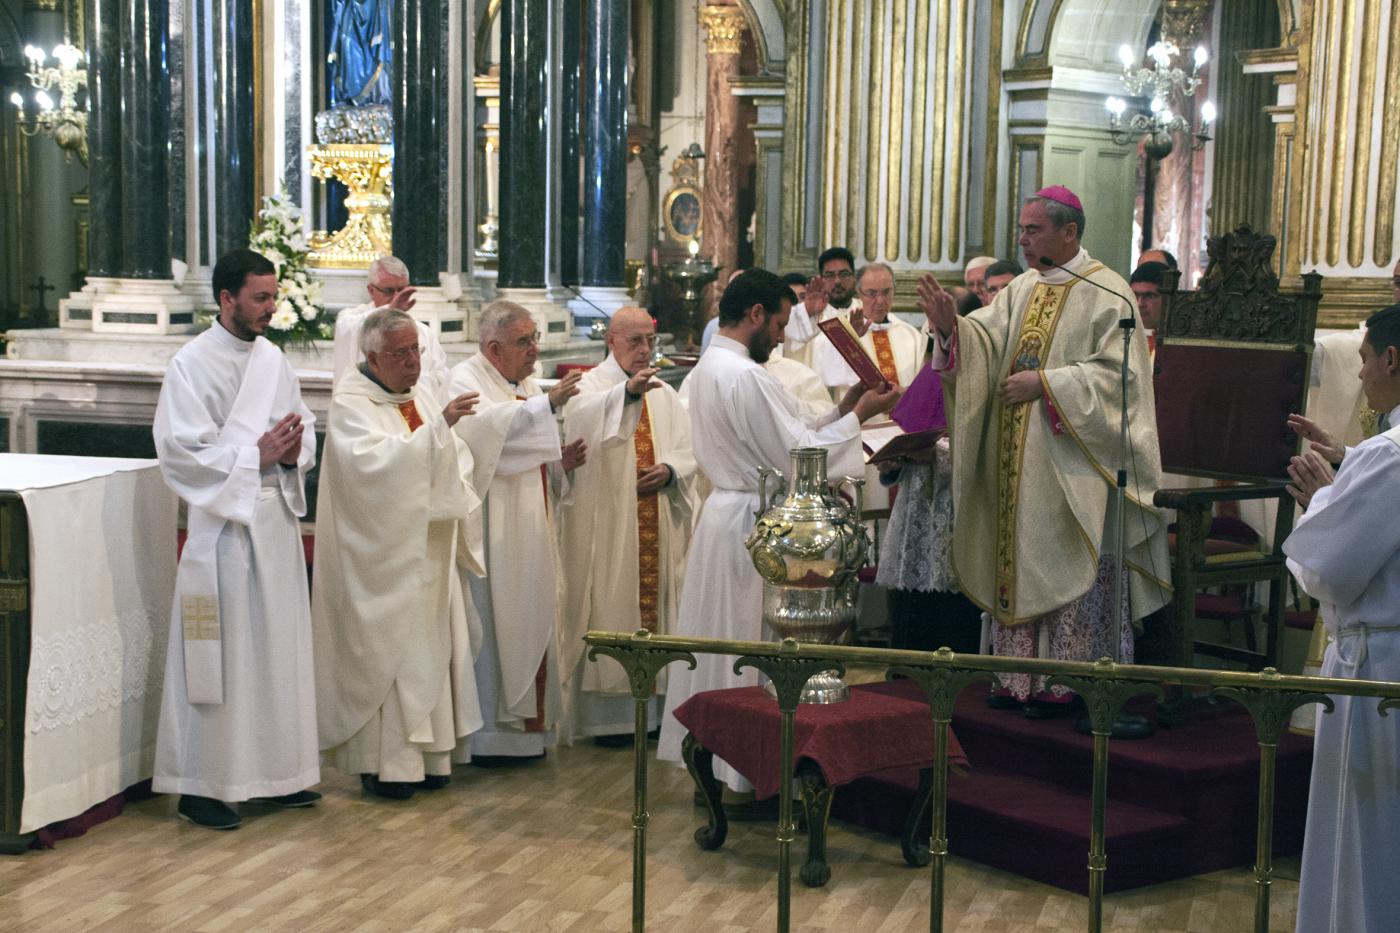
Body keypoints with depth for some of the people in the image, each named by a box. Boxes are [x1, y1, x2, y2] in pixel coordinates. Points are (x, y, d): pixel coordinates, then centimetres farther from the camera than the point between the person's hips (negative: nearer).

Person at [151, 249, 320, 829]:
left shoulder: (272, 360, 11)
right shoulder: (192, 365, -8)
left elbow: (305, 430, 16)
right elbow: (180, 451, -14)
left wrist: (294, 453, -7)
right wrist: (255, 456, -18)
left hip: (277, 516, 7)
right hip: (223, 521, -7)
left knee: (278, 647, 11)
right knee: (222, 655, -3)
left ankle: (274, 773, 23)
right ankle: (200, 787, 6)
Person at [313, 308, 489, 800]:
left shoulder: (421, 396, 12)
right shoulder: (350, 405, -10)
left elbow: (453, 460, 20)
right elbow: (376, 462, -27)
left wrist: (463, 502, 2)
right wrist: (438, 425, -33)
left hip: (427, 553, 7)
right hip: (382, 557, -7)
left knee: (429, 646, 9)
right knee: (383, 650, -4)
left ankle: (425, 751, 17)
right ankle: (383, 762, 3)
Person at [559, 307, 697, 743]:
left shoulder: (664, 395, 16)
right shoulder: (590, 386, -1)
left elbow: (688, 450, 11)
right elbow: (581, 421, -25)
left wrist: (669, 470, -11)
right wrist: (626, 391, -39)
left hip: (658, 527, 5)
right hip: (606, 525, -5)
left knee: (656, 604, 5)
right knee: (610, 609, -5)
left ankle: (653, 705, 13)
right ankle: (609, 714, 1)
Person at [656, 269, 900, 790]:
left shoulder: (710, 368, 13)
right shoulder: (745, 376, -20)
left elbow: (779, 436, 14)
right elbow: (794, 454, -19)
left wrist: (840, 412, 10)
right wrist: (858, 416, -9)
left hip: (726, 511, 10)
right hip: (752, 523, -10)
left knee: (722, 641, 15)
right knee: (753, 646, -2)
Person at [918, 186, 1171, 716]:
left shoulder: (1106, 294, -7)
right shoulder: (1021, 291, 14)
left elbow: (1116, 373, -14)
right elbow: (986, 342, 4)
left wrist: (1044, 383, -17)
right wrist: (950, 326, -15)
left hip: (1069, 466, -7)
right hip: (1018, 463, 7)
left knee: (1068, 565, -3)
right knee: (1020, 564, 9)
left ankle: (1066, 683, 4)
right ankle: (1022, 676, 16)